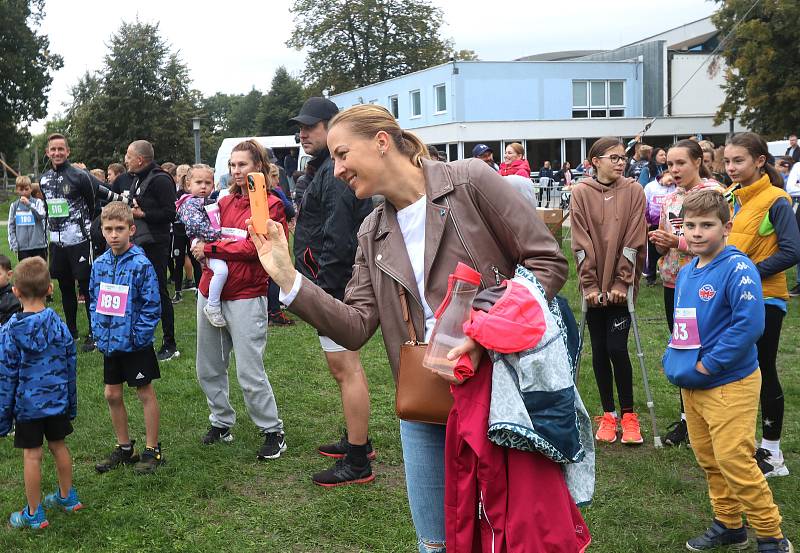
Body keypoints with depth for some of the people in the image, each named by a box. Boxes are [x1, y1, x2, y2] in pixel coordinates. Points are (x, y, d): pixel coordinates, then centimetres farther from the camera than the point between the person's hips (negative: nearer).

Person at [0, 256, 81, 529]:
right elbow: (71, 366, 3)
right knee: (59, 446, 19)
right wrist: (71, 403, 15)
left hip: (27, 404, -4)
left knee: (32, 455, 6)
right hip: (57, 400, 4)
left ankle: (34, 514, 18)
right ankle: (67, 497, 35)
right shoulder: (59, 325, -6)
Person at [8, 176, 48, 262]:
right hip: (22, 248, 2)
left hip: (39, 245, -2)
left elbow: (42, 215, -15)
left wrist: (29, 204, -21)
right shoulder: (14, 206, 7)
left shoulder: (38, 202, 1)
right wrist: (13, 244, -1)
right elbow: (11, 226, 8)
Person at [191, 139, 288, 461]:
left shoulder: (271, 205, -5)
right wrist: (202, 247, -7)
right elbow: (206, 234, 16)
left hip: (246, 297, -7)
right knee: (208, 369, 14)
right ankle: (221, 423, 32)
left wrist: (211, 249, -11)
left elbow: (253, 247, -14)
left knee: (249, 373, -7)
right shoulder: (225, 202, 12)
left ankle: (273, 432, 10)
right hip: (211, 292, 7)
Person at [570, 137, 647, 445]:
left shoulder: (634, 192, 0)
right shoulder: (582, 193, 0)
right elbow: (581, 243, -3)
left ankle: (628, 414, 10)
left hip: (621, 286, -1)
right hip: (594, 285, 1)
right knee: (599, 350, 6)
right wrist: (590, 283, -9)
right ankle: (608, 414, 19)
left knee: (617, 348, -7)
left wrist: (621, 281, -11)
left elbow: (634, 241, -5)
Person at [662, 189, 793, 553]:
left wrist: (707, 365, -21)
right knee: (708, 459, 16)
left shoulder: (737, 268, -16)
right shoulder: (685, 273, 9)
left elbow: (749, 325, -25)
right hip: (691, 385, 8)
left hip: (729, 385, -8)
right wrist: (673, 359, 7)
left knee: (734, 461, -7)